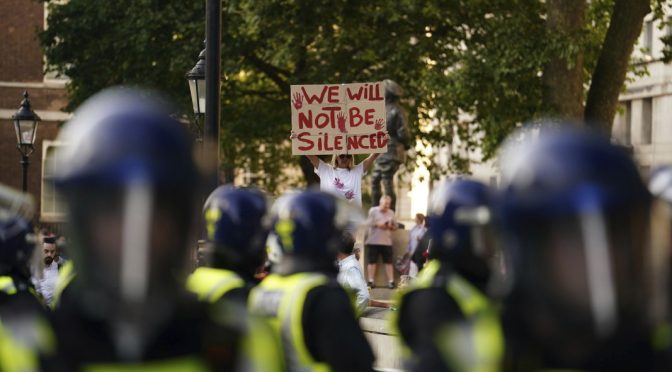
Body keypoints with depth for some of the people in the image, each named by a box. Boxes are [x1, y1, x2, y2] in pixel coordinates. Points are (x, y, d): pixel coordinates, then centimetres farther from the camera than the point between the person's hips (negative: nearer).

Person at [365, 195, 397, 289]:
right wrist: (378, 224, -14)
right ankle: (371, 281, 2)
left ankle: (391, 281, -2)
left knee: (388, 262, -1)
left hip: (387, 241, 3)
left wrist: (390, 226, -6)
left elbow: (395, 227, 15)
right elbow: (369, 223, -4)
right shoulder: (373, 211, 3)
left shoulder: (391, 213, 14)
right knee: (372, 261, -1)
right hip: (373, 241, -3)